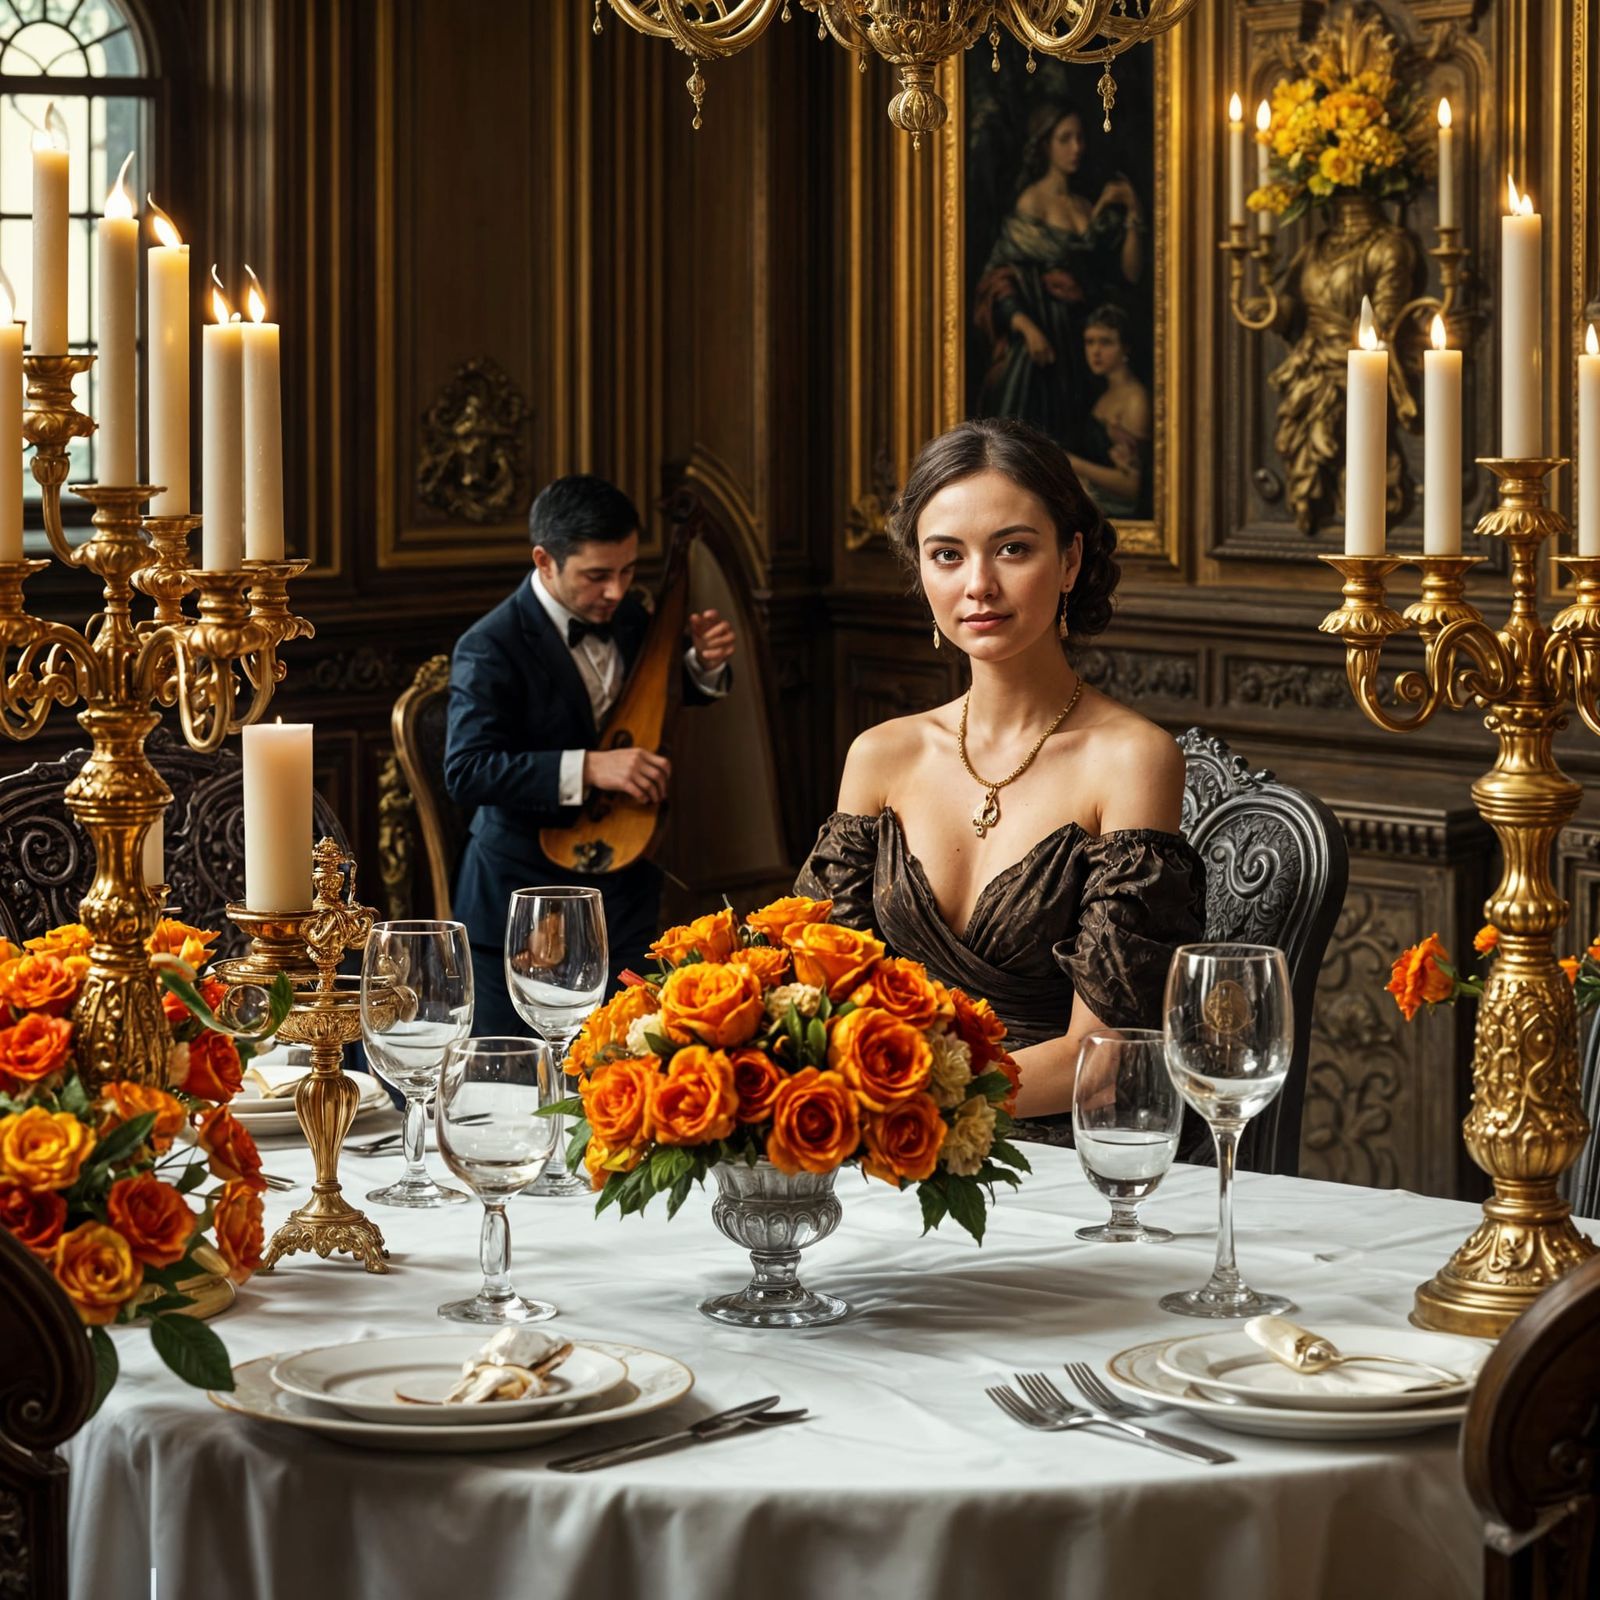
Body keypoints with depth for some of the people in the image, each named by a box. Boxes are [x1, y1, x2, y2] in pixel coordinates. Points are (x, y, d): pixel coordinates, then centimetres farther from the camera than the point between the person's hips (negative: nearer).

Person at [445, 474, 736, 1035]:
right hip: (522, 900, -5)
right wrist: (588, 768, -35)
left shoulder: (627, 619, 4)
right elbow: (466, 770, -28)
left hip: (623, 889, 5)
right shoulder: (492, 648, -17)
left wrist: (703, 665, -1)